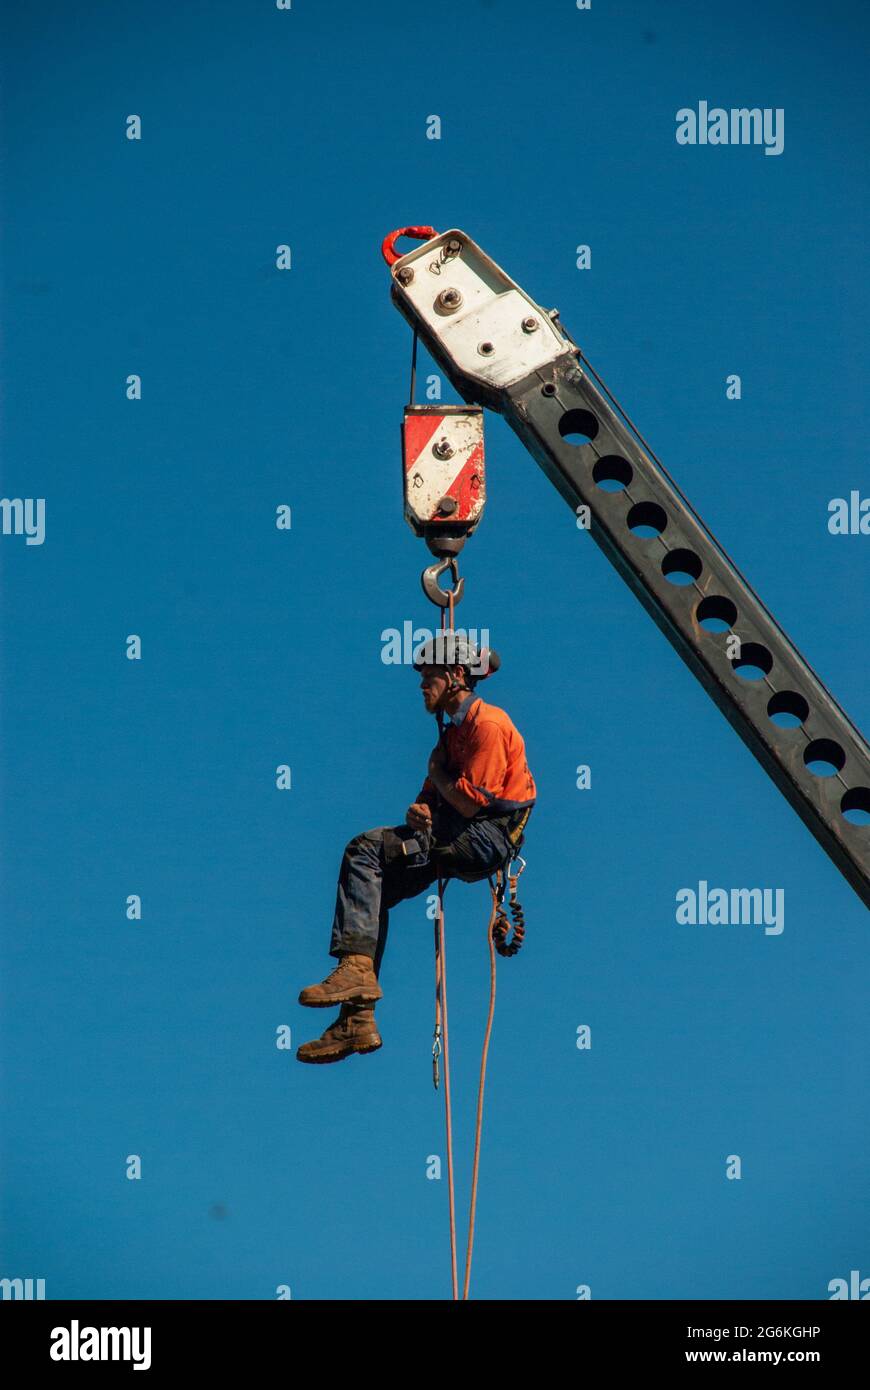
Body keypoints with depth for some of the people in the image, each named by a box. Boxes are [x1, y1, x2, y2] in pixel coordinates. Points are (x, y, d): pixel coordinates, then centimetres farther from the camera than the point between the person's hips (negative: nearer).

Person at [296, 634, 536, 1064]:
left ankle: (357, 967, -27)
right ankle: (357, 1021, -5)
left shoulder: (488, 723, -10)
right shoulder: (454, 729, 23)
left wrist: (438, 773, 2)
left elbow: (469, 802, -17)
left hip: (487, 837, -10)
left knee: (365, 849, -21)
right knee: (373, 891, -1)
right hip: (460, 838, 10)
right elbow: (434, 792, 22)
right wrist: (419, 808, -2)